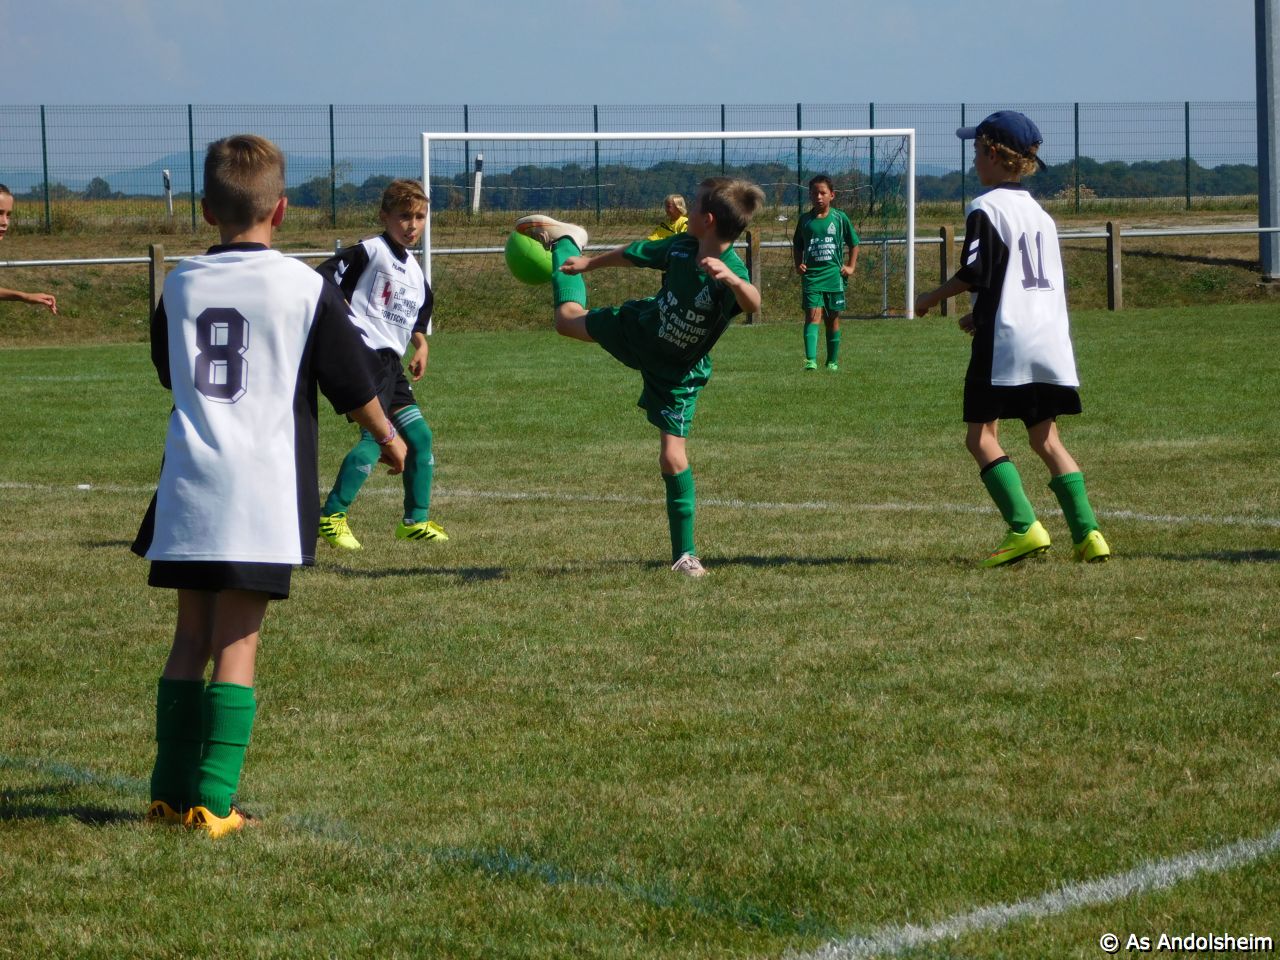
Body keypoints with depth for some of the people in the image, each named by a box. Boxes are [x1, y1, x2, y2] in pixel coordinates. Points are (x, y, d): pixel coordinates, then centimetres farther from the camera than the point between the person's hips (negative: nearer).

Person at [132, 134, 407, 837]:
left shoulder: (180, 284, 7)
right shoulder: (305, 287, -4)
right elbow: (353, 383, 4)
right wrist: (389, 438, 22)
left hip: (188, 489, 3)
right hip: (262, 495, -3)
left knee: (190, 639, 12)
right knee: (237, 645, -1)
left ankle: (170, 793, 13)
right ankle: (213, 801, -4)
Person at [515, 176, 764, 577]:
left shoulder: (731, 273, -39)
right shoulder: (681, 247, -21)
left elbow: (754, 304, -62)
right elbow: (636, 254, 0)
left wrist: (731, 278, -83)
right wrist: (589, 263, 14)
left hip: (678, 371, -5)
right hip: (638, 327, 5)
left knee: (672, 455, -11)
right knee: (568, 318, 25)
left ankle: (685, 554, 1)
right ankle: (563, 240, 56)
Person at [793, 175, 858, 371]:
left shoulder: (839, 218, 2)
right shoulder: (805, 220, 5)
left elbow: (853, 244, 13)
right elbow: (797, 245, 17)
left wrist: (851, 267, 5)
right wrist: (798, 265, 3)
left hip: (834, 276, 0)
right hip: (811, 276, 0)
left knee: (833, 319, 8)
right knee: (813, 315, -14)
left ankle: (833, 361, 19)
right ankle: (810, 359, -24)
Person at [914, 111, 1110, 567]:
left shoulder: (986, 208, -6)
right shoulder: (1040, 212, 18)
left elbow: (974, 273, -13)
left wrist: (932, 298, 3)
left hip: (1005, 339, -7)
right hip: (1051, 339, 7)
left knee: (981, 435, -3)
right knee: (1046, 439, 11)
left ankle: (1024, 527, -17)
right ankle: (1087, 533, 0)